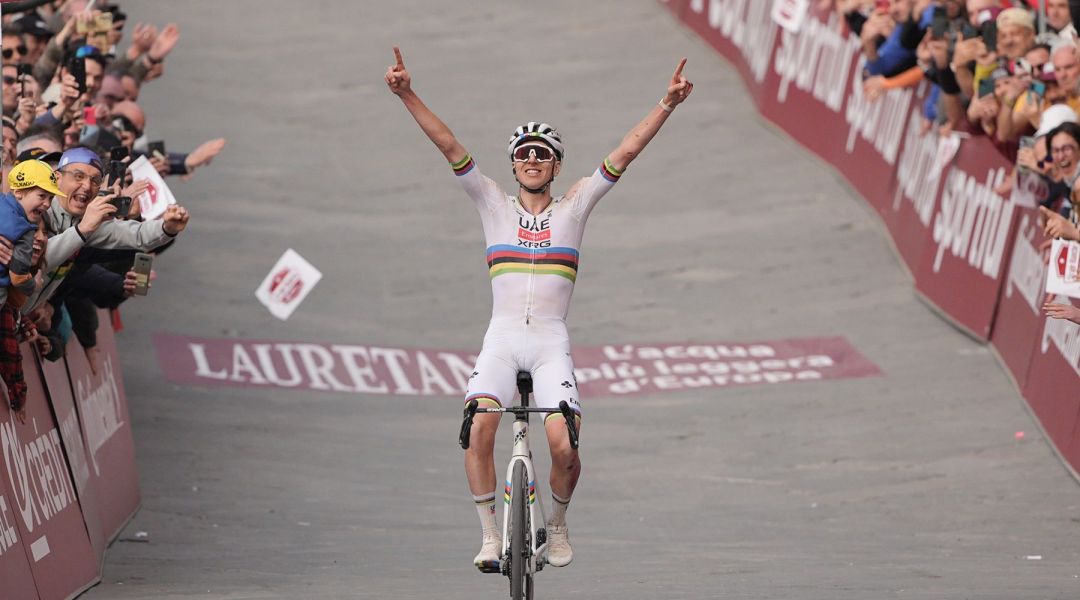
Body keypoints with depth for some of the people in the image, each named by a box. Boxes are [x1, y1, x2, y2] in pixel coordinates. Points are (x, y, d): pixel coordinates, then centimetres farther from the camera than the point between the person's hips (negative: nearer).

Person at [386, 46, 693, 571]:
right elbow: (450, 147, 1)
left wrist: (667, 104, -7)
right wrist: (407, 95, -9)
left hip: (551, 343, 0)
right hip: (501, 339, 0)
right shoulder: (494, 205, 10)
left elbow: (625, 153, 2)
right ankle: (491, 537, -10)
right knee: (478, 430, -24)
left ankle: (557, 524, 14)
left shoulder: (573, 207, 10)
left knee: (563, 448, -16)